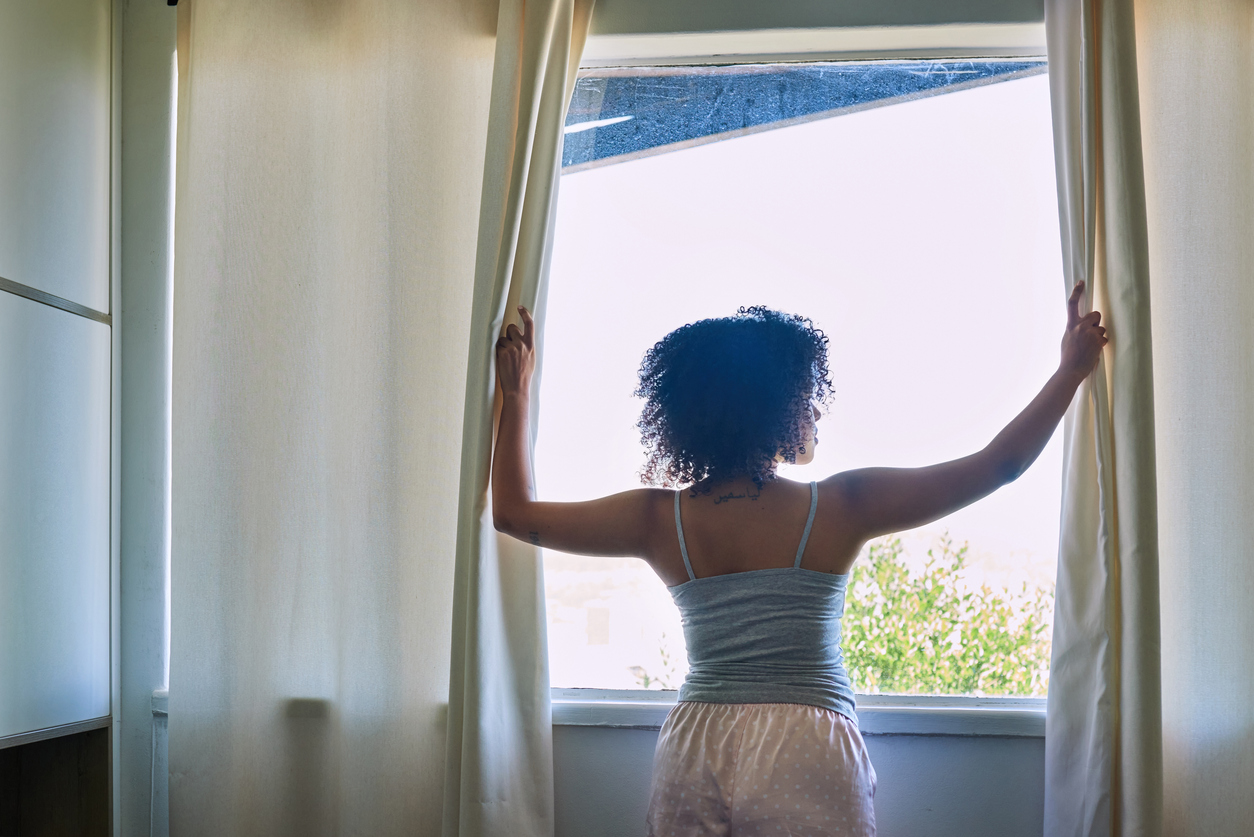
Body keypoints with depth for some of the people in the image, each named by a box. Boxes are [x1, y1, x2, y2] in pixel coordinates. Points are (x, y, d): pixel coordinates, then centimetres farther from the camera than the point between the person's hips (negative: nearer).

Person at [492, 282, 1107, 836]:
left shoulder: (660, 518, -1)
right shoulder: (839, 509, -8)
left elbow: (514, 512, 9)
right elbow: (999, 464, -1)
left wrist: (517, 395, 20)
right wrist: (1072, 369, 13)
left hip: (693, 748, 3)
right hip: (808, 748, -2)